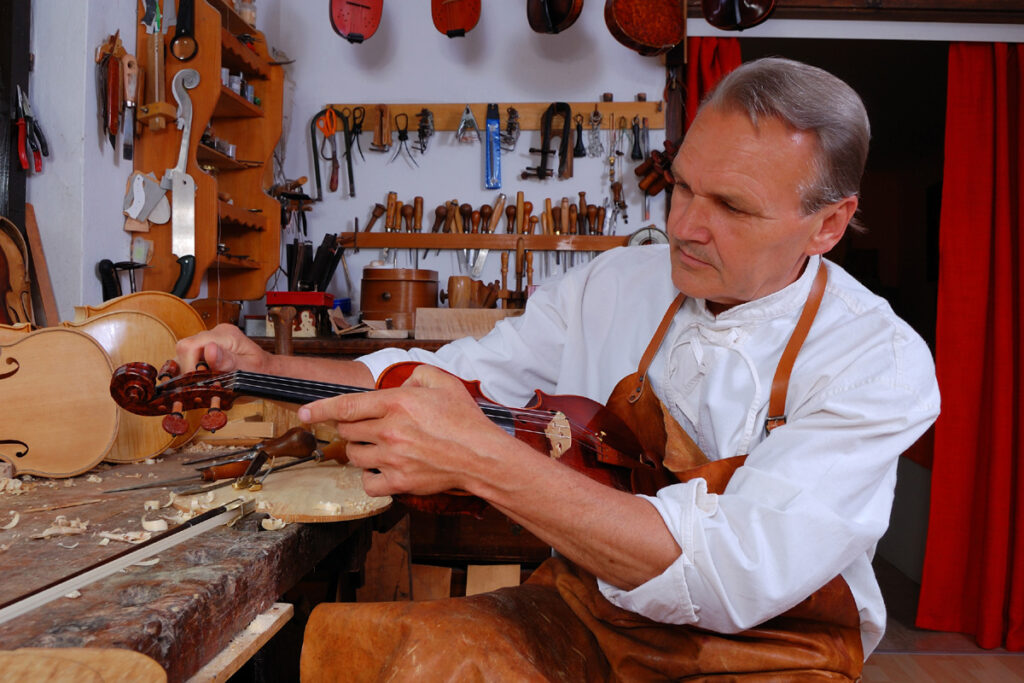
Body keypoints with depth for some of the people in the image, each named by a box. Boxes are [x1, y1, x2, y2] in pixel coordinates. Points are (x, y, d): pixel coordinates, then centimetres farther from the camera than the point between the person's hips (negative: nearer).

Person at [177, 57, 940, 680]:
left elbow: (739, 575, -29)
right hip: (580, 613, 4)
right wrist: (267, 370, -6)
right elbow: (448, 377, 8)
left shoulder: (881, 363, -15)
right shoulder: (611, 286, -1)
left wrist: (486, 462, -38)